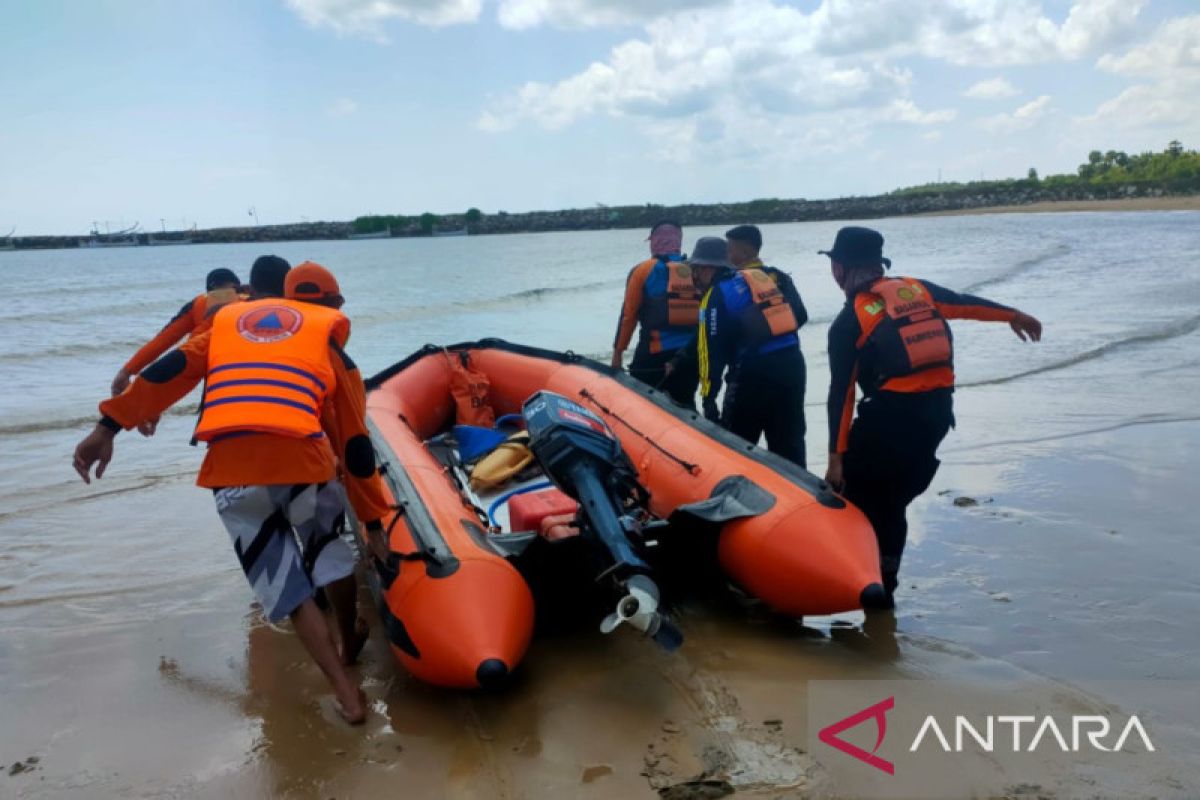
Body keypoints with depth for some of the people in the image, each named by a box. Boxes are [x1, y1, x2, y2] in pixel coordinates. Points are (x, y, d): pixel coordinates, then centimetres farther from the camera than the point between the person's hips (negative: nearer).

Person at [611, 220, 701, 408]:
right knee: (684, 404, 16)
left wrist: (618, 350, 5)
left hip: (654, 352, -4)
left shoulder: (643, 270, -2)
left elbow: (629, 314, -2)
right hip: (692, 354, 4)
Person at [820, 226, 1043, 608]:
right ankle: (883, 588, 23)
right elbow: (966, 303, 22)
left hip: (890, 415, -6)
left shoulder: (848, 322, -4)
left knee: (854, 497, 6)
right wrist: (1014, 315, 41)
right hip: (938, 412, 6)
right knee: (893, 502, 17)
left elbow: (841, 393, -7)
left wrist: (836, 456, -6)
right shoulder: (917, 288, 10)